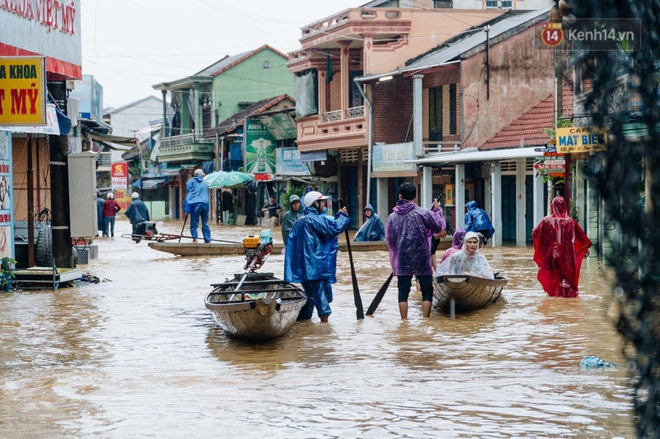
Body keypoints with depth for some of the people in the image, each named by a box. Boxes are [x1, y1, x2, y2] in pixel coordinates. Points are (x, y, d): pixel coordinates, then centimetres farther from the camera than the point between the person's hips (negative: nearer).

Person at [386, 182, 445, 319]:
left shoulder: (392, 216, -1)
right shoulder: (423, 213, -8)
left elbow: (389, 239, 4)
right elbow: (438, 228, 5)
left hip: (402, 261, 2)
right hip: (421, 260, -2)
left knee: (403, 293, 8)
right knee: (427, 292, 8)